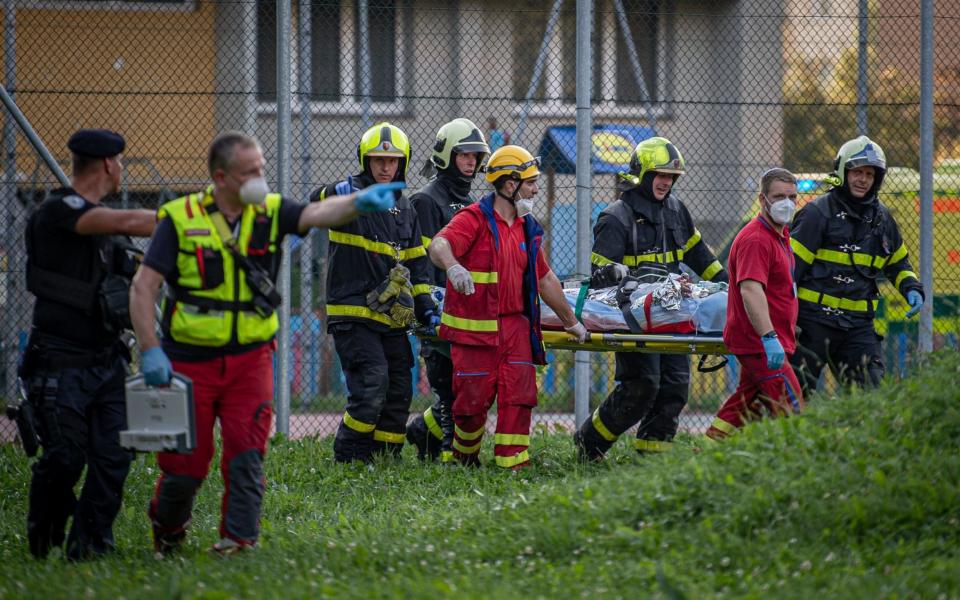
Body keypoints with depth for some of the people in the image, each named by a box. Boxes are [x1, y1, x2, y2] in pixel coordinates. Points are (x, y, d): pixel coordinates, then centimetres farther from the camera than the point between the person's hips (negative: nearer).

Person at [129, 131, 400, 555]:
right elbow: (144, 286, -7)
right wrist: (150, 351, -15)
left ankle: (239, 536, -1)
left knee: (246, 452, -9)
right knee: (186, 461, 3)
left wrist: (358, 202, -38)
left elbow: (319, 214, -17)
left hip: (250, 357, 2)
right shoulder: (181, 219, -6)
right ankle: (166, 533, 29)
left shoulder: (270, 213, 2)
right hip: (190, 359, -2)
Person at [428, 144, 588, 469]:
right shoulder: (475, 219, -9)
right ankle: (465, 459, 20)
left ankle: (512, 462, -4)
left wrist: (571, 321, 30)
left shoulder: (527, 228, 14)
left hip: (515, 325, 6)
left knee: (519, 395, -6)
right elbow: (439, 245, -28)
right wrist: (453, 266, -52)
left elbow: (544, 278, 25)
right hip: (474, 328, -6)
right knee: (474, 400, -3)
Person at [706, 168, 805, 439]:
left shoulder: (781, 234, 16)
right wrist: (769, 337, -38)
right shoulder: (756, 239, -18)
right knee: (791, 412, -14)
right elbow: (750, 289, -30)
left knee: (746, 404, 13)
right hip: (759, 342, -11)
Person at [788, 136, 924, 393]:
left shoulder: (882, 218, 14)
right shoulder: (819, 212, -4)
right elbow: (791, 262, -7)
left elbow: (898, 262, 29)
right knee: (797, 393, -2)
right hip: (814, 319, -5)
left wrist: (911, 288, 9)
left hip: (859, 323, 5)